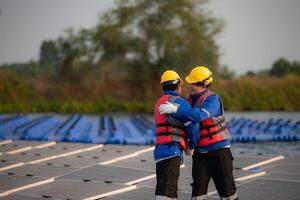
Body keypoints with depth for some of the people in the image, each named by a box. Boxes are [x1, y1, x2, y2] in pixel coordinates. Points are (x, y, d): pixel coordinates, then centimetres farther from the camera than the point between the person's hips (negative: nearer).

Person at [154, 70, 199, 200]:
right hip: (172, 150, -9)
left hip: (160, 149, 9)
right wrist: (191, 146, 6)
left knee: (171, 190, 13)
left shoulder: (159, 104, 22)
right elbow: (193, 126, -9)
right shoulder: (179, 101, -5)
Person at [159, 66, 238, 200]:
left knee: (227, 189, 4)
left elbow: (200, 115, -34)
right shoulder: (190, 100, 5)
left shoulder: (212, 99, -16)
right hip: (200, 152, 6)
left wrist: (176, 109, -35)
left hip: (218, 150, -5)